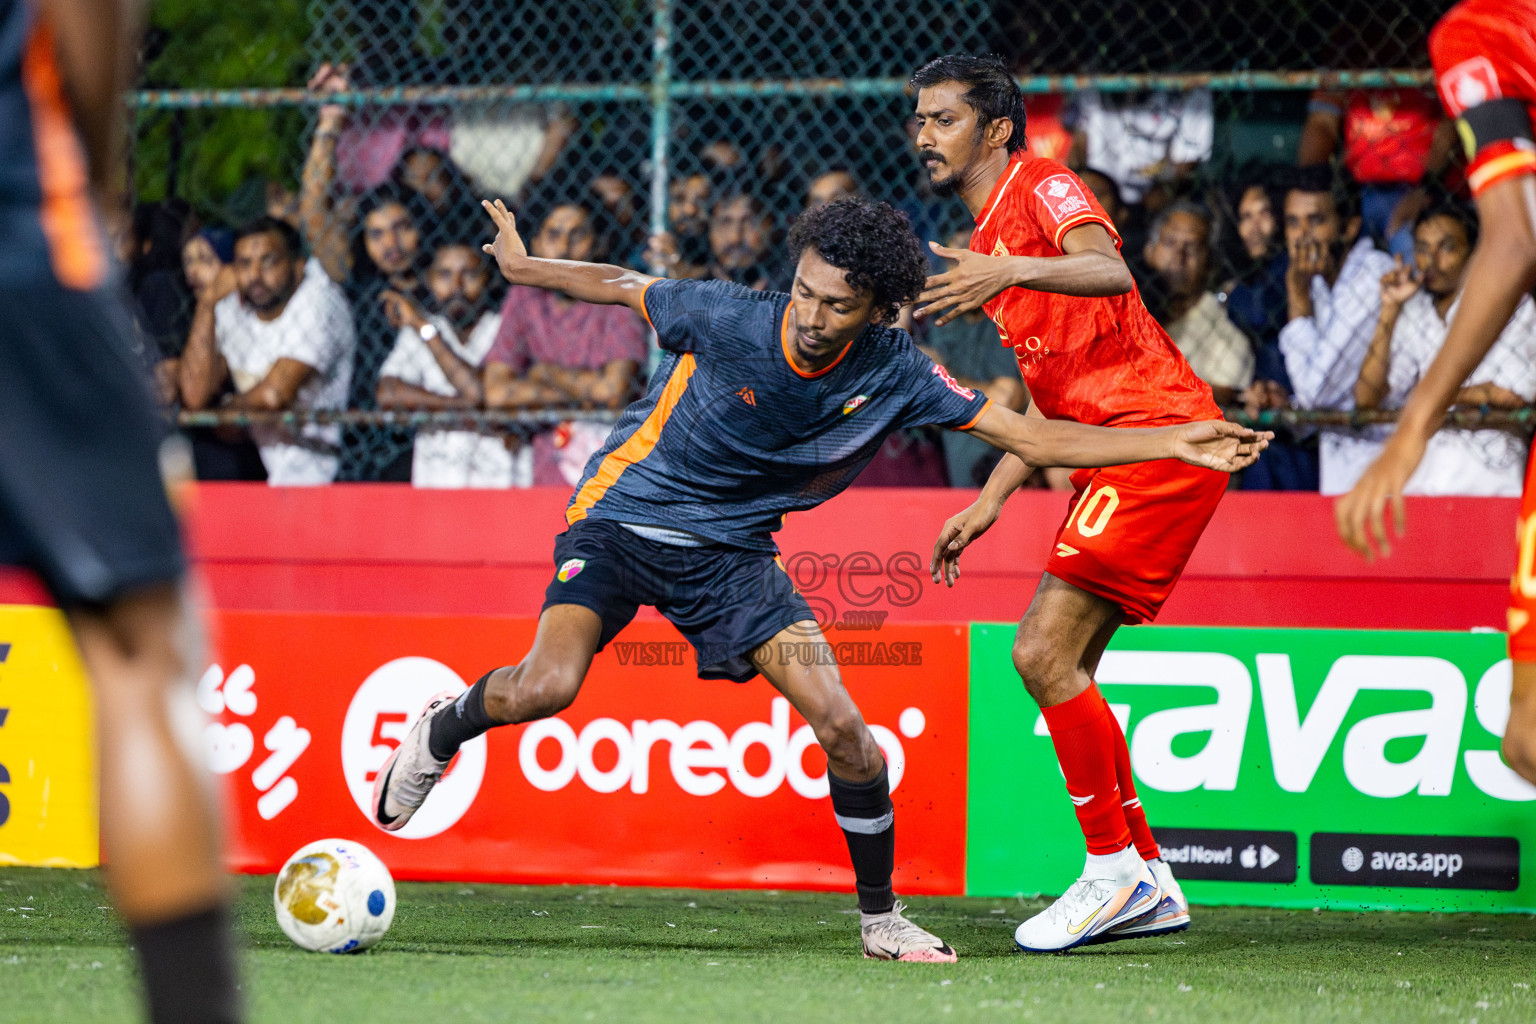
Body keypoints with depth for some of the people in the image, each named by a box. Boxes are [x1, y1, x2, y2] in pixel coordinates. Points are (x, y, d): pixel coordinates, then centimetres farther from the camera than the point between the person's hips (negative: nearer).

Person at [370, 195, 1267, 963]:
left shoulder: (894, 374, -13)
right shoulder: (726, 318, -21)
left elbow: (1033, 437, -10)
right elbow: (619, 286, -1)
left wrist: (1174, 442, -15)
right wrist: (525, 267, 6)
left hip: (731, 550, 3)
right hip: (622, 516, -2)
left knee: (844, 730, -12)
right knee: (547, 687, -27)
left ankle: (881, 916, 9)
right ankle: (444, 727, 9)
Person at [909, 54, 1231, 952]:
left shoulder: (1046, 188, -6)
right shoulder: (988, 241, 22)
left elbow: (1110, 271, -28)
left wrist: (1011, 272, -43)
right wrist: (989, 501, 20)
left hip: (1156, 432, -10)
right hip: (1118, 448, 10)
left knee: (1046, 654, -14)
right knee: (1056, 664, 8)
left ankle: (1116, 869, -6)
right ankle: (1148, 883, 13)